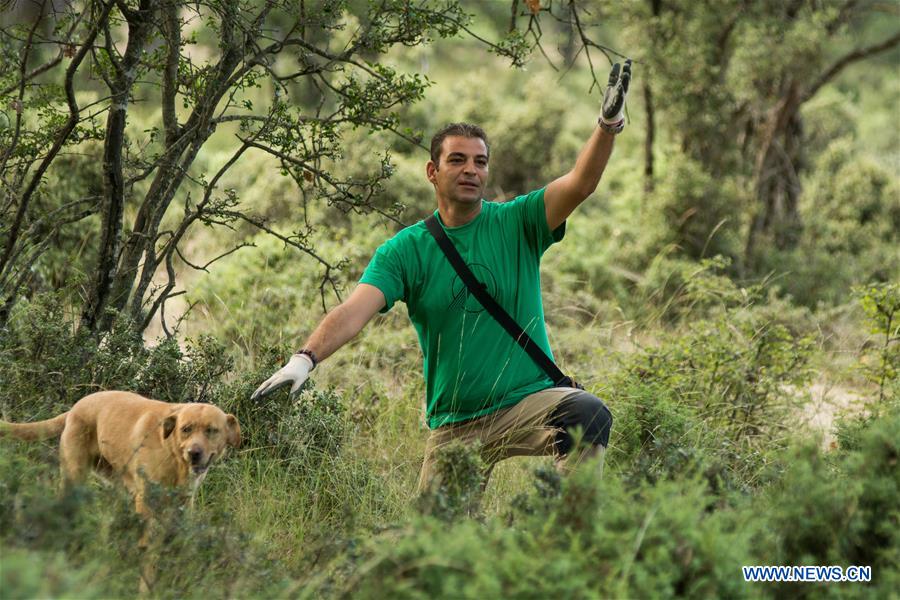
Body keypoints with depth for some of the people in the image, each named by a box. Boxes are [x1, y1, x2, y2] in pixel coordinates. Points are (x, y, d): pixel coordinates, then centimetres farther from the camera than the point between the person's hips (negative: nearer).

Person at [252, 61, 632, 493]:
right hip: (453, 424, 1)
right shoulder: (405, 250, 0)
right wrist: (306, 357, -31)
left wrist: (608, 123, -31)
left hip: (527, 402, -1)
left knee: (590, 415, -32)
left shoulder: (516, 223, 1)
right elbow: (354, 311, -13)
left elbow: (581, 184, -14)